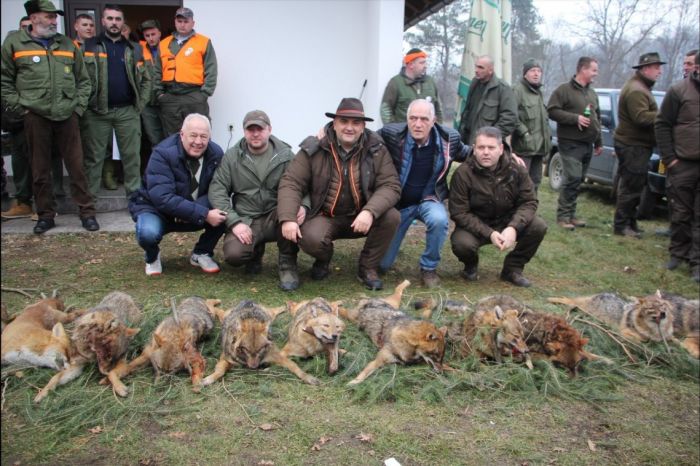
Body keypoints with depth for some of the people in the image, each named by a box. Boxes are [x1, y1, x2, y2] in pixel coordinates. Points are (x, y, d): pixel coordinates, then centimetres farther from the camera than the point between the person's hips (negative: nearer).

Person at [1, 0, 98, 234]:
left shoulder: (67, 44, 13)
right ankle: (46, 215, 16)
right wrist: (20, 106, -3)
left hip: (67, 116, 2)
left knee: (76, 166, 2)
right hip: (35, 116, -2)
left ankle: (86, 212, 10)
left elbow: (83, 79, 17)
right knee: (40, 169, 6)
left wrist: (79, 105, 6)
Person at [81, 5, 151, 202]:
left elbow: (146, 79, 12)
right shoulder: (88, 46, 4)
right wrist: (84, 104, -5)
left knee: (132, 155, 4)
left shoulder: (134, 49, 12)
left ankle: (134, 195, 14)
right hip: (97, 112, -1)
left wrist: (140, 104, 3)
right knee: (94, 157, 4)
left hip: (127, 111, 2)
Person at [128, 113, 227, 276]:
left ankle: (201, 253, 3)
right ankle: (152, 257, 3)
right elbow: (162, 198, -33)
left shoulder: (216, 154, -10)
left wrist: (189, 211, -31)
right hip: (156, 208, -3)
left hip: (195, 216, 4)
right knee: (148, 233, -36)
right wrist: (203, 214, -40)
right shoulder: (162, 154, -24)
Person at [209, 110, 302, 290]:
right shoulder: (232, 156, 3)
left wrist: (303, 207, -26)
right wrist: (234, 222, -17)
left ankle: (287, 264, -14)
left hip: (277, 219, -1)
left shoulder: (285, 155, 1)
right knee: (233, 254, -27)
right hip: (246, 221, 1)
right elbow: (217, 190, -4)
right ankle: (256, 251, 13)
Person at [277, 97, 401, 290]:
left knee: (391, 217, -25)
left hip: (361, 217, 2)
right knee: (310, 238, -32)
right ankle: (323, 260, 10)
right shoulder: (314, 149, -9)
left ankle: (368, 267, 0)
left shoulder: (376, 150, -7)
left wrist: (370, 211, -31)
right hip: (324, 217, -1)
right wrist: (288, 218, -27)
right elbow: (291, 183, -11)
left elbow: (391, 186, -13)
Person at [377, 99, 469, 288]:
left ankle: (429, 268, -9)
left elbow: (465, 153, 11)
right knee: (382, 264, 1)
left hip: (428, 200, 0)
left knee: (439, 220, -38)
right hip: (397, 201, 0)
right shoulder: (391, 133, -18)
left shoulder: (449, 137, -11)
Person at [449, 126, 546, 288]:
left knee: (539, 227, -21)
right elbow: (459, 213, -19)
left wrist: (513, 227, -28)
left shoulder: (516, 169, -10)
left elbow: (529, 202, -8)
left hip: (507, 222, 3)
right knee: (462, 243, -34)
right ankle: (471, 266, 6)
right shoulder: (463, 173, -19)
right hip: (475, 226, -3)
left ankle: (512, 269, 3)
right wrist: (489, 233, -29)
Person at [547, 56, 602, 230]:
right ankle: (563, 215, -10)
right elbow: (552, 111, -14)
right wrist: (575, 118, -18)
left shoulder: (592, 93, 20)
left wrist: (599, 142, 22)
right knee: (573, 178, -16)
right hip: (571, 143, -8)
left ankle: (570, 214, 15)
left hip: (587, 144, 8)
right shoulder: (564, 90, -4)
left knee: (578, 180, 9)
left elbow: (597, 118, 26)